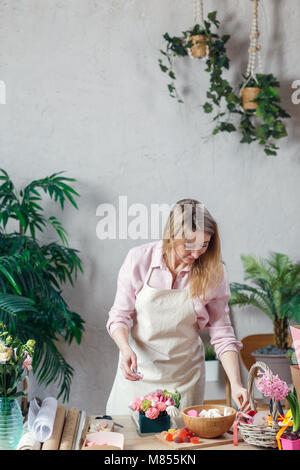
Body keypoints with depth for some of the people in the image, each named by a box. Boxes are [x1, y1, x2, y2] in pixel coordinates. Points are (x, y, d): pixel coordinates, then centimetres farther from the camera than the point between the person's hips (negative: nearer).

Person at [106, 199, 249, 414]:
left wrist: (236, 384, -14)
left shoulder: (213, 272, -11)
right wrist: (126, 349, -23)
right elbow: (119, 316, -5)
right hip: (138, 370, 0)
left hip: (185, 377, 0)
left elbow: (221, 334, -5)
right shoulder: (139, 259, -13)